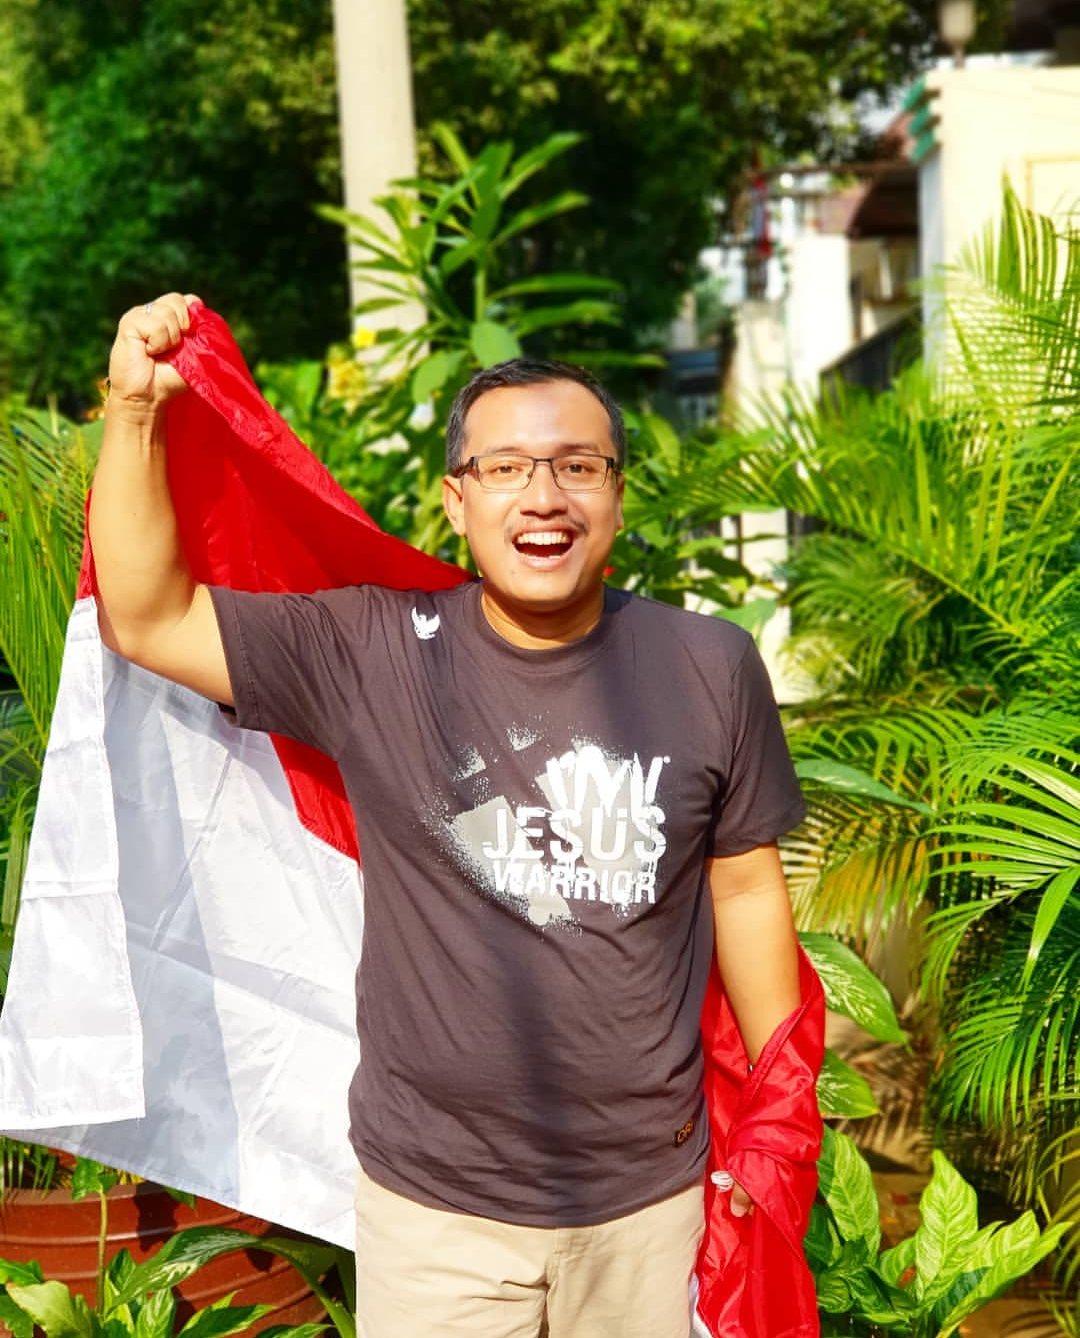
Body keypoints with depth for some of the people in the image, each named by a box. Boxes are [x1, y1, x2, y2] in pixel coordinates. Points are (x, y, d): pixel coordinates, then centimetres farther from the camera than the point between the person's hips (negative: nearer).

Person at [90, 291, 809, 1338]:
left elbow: (745, 886, 3)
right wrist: (136, 408, -20)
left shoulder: (712, 667, -7)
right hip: (432, 1197, -1)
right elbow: (146, 620, -9)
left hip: (649, 1189, 1)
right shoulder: (368, 655, -10)